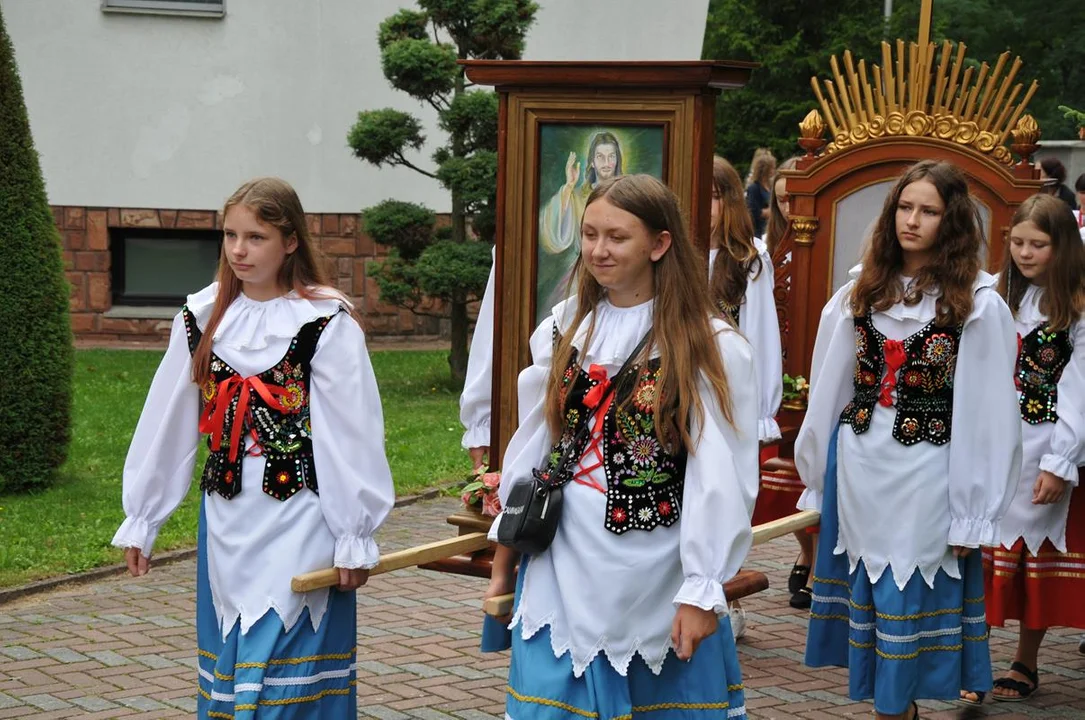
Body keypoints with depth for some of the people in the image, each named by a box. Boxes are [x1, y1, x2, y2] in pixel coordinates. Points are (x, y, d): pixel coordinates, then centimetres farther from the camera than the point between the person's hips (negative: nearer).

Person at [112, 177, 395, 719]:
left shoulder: (326, 324, -9)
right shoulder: (201, 319, 5)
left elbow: (351, 435, -8)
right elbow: (165, 425, 9)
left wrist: (354, 536, -7)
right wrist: (140, 520, 11)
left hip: (298, 523, -5)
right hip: (226, 523, 5)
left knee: (286, 675, -4)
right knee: (230, 665, 11)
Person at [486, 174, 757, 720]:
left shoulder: (711, 348, -8)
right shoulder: (563, 330, 7)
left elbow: (720, 478, -10)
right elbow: (530, 448, 11)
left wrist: (702, 591, -11)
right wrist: (503, 557, 13)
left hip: (654, 582, -4)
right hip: (561, 573, 4)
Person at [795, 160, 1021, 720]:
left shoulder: (976, 304, -7)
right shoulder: (862, 291, 7)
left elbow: (987, 414, -7)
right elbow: (829, 389, 12)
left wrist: (972, 513, -8)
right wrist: (819, 473, 11)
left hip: (925, 475, -4)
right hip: (858, 467, 4)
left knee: (908, 604, 2)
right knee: (869, 595, 9)